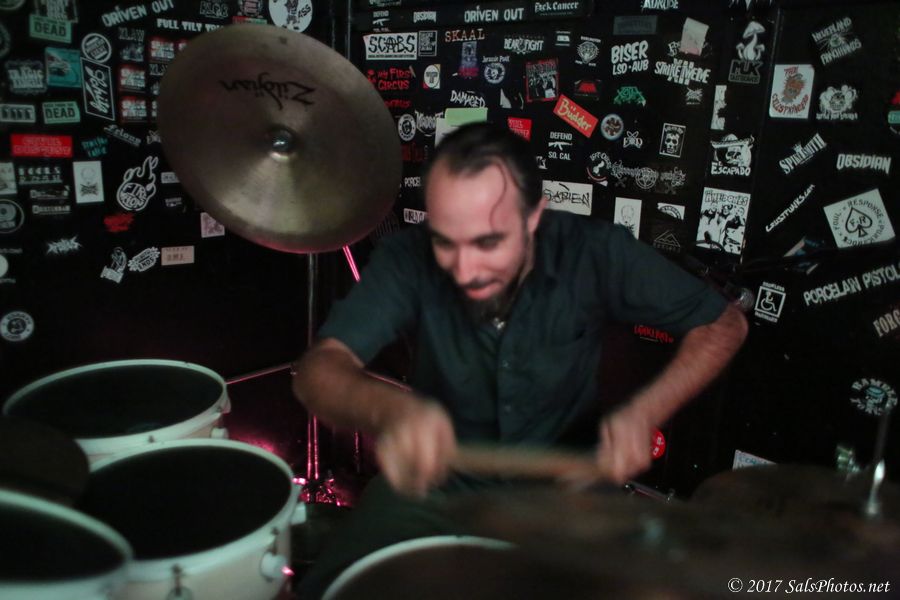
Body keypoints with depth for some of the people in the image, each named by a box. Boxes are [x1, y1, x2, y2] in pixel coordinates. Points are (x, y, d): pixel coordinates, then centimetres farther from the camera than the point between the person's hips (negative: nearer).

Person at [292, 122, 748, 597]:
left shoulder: (593, 253, -20)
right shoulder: (408, 260, -20)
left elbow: (723, 324, -10)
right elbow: (317, 371, -29)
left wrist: (644, 413, -26)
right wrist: (390, 409, -52)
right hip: (436, 475, 0)